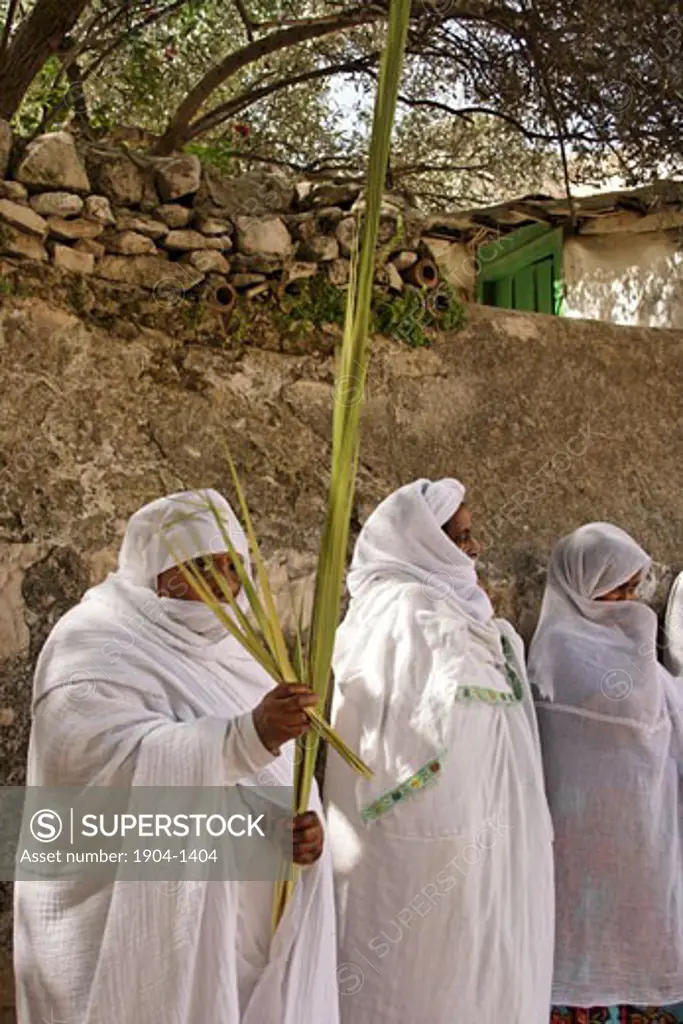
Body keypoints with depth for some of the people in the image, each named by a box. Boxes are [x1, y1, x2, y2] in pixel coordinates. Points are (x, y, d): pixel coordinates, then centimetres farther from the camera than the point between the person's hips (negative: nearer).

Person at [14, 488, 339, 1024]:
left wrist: (304, 825, -11)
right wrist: (250, 735, -39)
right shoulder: (94, 648, -11)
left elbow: (274, 778, 11)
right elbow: (127, 762, -27)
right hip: (137, 925, -6)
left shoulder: (227, 650, 11)